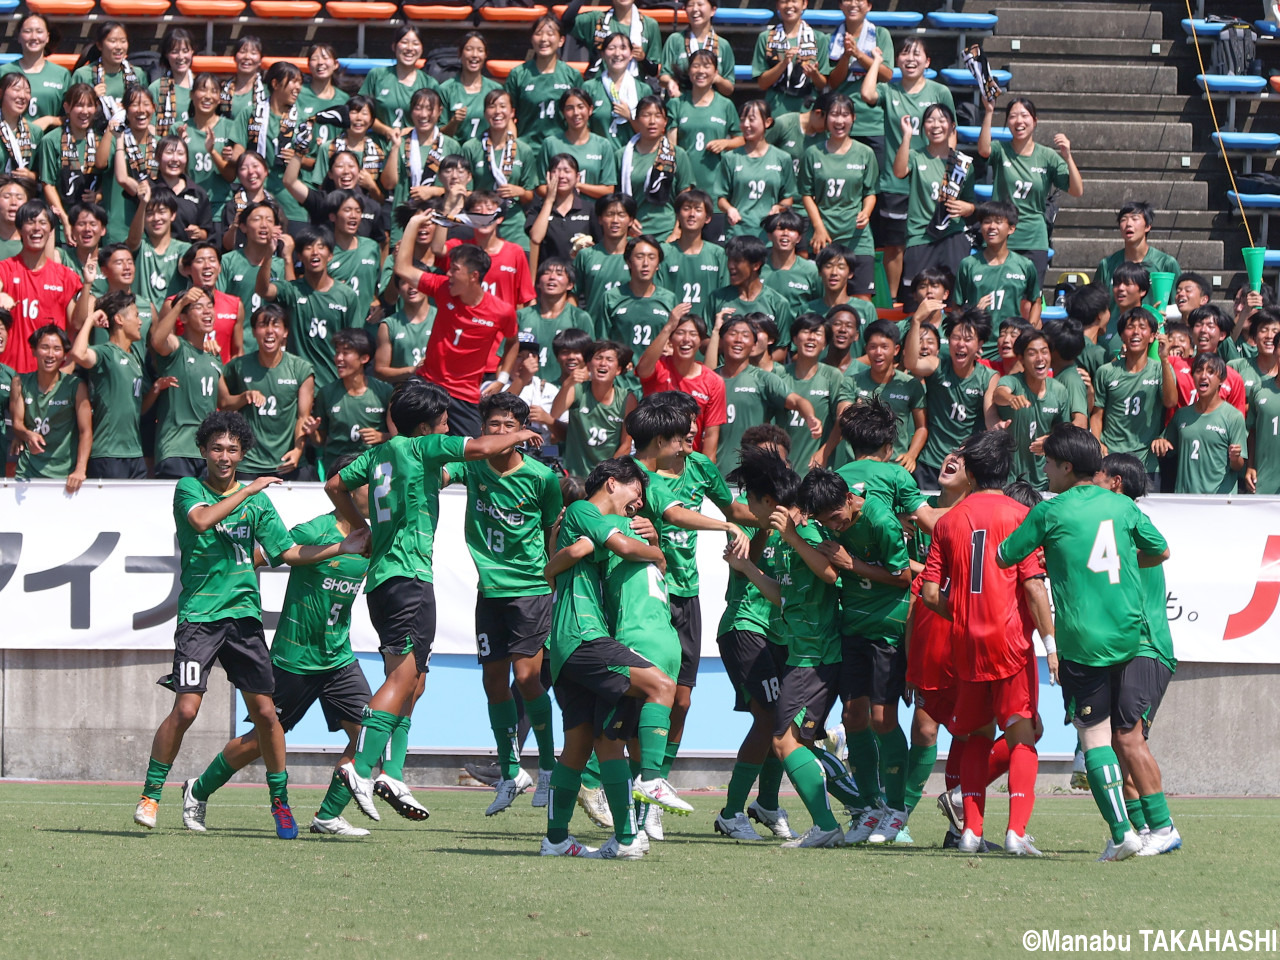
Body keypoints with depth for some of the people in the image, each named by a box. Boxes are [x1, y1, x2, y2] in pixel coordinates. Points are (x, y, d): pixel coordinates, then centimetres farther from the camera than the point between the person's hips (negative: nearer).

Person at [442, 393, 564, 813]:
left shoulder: (540, 477, -7)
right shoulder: (473, 466, -1)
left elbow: (557, 533, 4)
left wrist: (557, 582, 6)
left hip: (532, 589, -4)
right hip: (490, 589, 4)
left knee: (526, 676, -11)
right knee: (494, 680, 5)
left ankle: (549, 767, 4)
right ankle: (510, 774, 18)